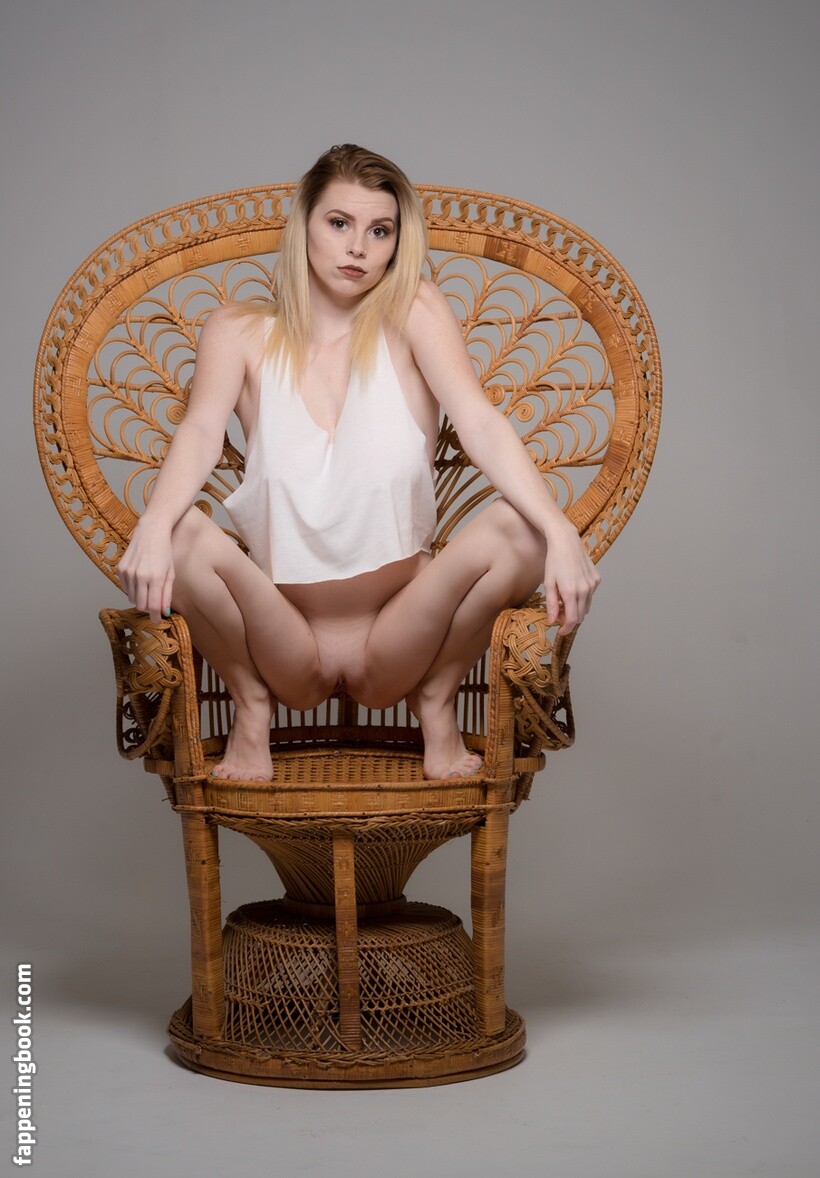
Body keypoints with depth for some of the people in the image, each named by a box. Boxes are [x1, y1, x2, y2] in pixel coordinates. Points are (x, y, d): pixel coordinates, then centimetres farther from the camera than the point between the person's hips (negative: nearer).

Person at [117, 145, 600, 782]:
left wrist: (559, 532, -30)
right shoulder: (240, 333, 3)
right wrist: (154, 526, -36)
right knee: (182, 535, -28)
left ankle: (436, 703, 2)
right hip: (283, 636, 0)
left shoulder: (414, 312, 0)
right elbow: (201, 433, -14)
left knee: (516, 528, -26)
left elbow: (482, 425, -13)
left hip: (396, 640, 0)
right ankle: (252, 707, 2)